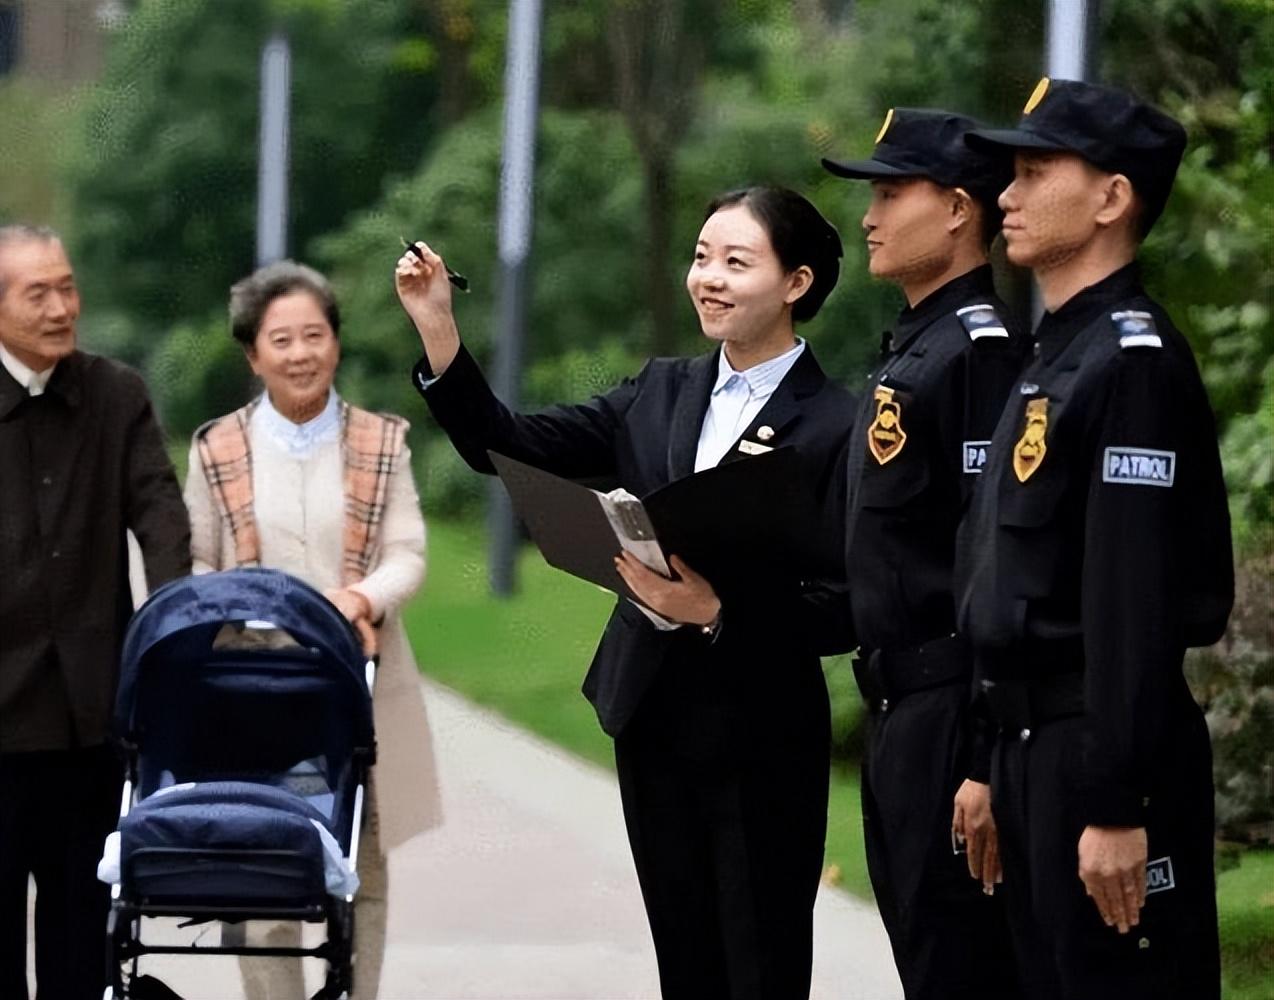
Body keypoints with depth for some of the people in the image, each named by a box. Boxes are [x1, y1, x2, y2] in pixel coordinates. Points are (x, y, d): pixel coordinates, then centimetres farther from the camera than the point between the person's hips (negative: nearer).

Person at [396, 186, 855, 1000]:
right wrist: (437, 330, -5)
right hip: (654, 725, 6)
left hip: (761, 741, -6)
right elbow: (510, 446, 5)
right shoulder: (662, 393, 10)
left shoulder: (835, 428, -10)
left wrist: (715, 611, -26)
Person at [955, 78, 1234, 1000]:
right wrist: (997, 772, 19)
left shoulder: (1133, 362, -15)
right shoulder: (1055, 356, 15)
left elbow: (1135, 604, -21)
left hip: (1107, 752, -10)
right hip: (1035, 747, 10)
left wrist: (1115, 805, -24)